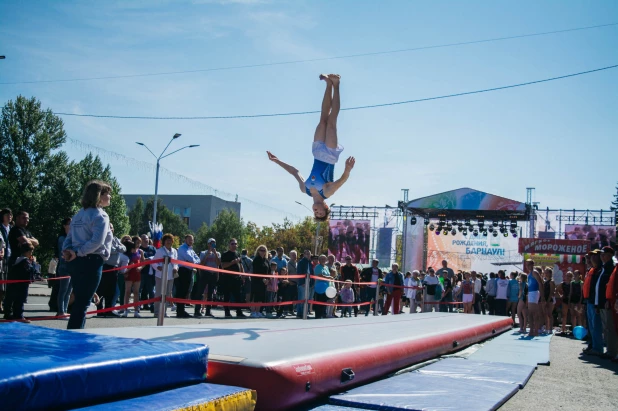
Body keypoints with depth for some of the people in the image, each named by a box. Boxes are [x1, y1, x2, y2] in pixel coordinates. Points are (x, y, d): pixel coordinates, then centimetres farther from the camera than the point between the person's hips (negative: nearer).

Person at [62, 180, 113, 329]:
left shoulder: (79, 214, 16)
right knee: (83, 302, -4)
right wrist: (78, 252, -16)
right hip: (92, 262, -8)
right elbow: (97, 241, -23)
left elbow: (69, 238, 12)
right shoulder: (100, 216, -9)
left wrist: (67, 251, -4)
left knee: (78, 300, 15)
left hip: (76, 262, 8)